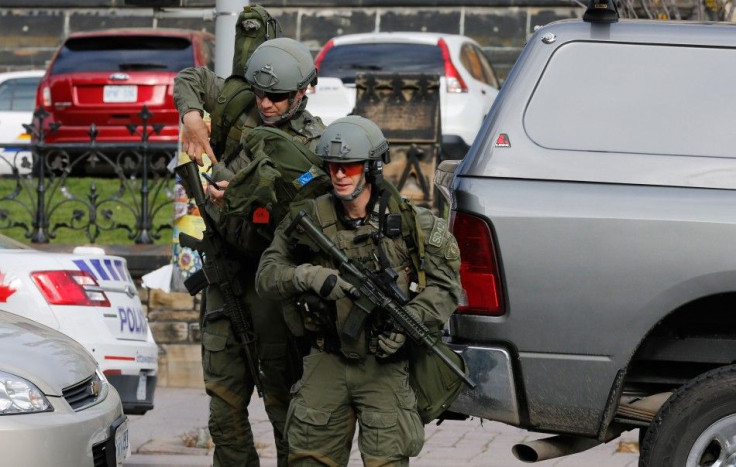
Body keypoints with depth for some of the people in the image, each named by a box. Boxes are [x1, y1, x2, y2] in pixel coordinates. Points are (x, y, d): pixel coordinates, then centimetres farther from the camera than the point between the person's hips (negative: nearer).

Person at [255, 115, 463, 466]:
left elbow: (446, 285, -1)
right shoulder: (310, 219, -1)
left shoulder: (408, 222, -4)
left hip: (384, 362, -2)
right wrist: (307, 277, -25)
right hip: (328, 360, 2)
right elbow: (266, 277, -5)